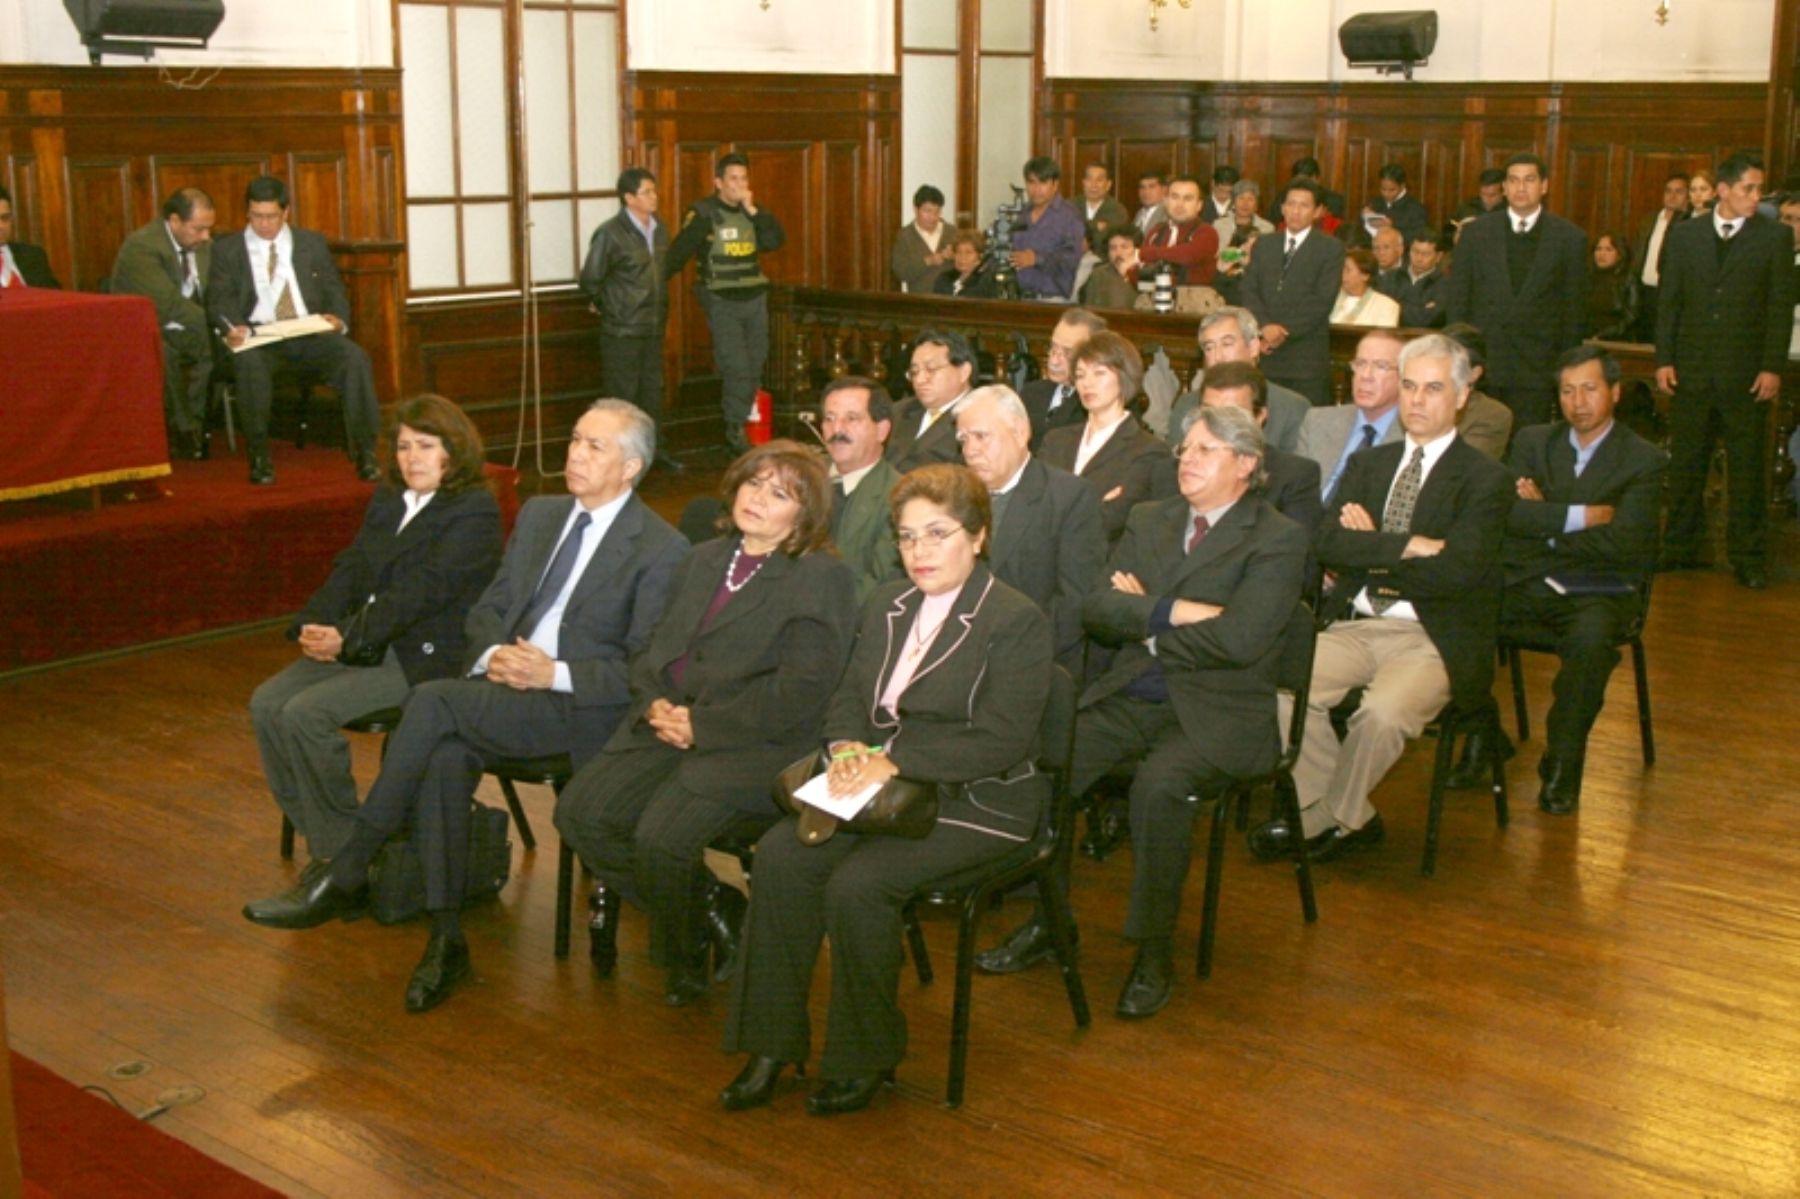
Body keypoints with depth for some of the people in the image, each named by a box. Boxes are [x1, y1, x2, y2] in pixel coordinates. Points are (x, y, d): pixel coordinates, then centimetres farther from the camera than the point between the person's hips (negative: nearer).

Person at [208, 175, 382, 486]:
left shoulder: (313, 244, 19)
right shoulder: (226, 249, 14)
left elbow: (335, 293, 16)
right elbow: (218, 300, 4)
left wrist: (338, 318, -8)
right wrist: (231, 327, -20)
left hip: (310, 335, 2)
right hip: (257, 336, -1)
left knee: (355, 357, -30)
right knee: (250, 362, -38)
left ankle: (364, 453, -26)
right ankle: (259, 457, -26)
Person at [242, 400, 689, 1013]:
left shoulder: (662, 549, -4)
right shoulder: (538, 515, 18)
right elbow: (486, 609, 19)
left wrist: (555, 674, -18)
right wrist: (492, 653, -4)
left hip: (577, 707, -6)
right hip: (501, 684, 6)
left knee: (433, 700, -28)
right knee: (447, 757, -29)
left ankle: (345, 876, -19)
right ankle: (446, 941, -23)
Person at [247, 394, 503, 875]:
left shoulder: (475, 511, -10)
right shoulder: (388, 499, 16)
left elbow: (421, 591, -19)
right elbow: (352, 569, 10)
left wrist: (346, 637, -25)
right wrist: (315, 626, -8)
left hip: (425, 655, -8)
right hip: (366, 643, 8)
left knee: (305, 713, -23)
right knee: (266, 703, -10)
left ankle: (342, 853, -8)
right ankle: (318, 837, -1)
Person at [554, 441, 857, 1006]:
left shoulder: (823, 578, -5)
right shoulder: (704, 559, 20)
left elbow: (799, 691, -13)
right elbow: (656, 647, 20)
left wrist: (702, 724, -13)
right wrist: (656, 703, -2)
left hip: (755, 748, -7)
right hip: (672, 725, 7)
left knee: (661, 834, -27)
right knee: (580, 810, -13)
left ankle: (685, 958, 3)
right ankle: (708, 908, 4)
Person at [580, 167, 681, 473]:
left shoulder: (659, 230, 6)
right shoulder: (610, 233, -15)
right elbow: (590, 278, -10)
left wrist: (660, 311, 15)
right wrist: (604, 306, 3)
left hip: (653, 327, 7)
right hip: (622, 330, -6)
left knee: (652, 389, 14)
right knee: (622, 394, 1)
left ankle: (654, 448, 25)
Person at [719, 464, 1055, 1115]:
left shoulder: (1017, 620, -9)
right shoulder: (886, 605, 15)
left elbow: (1004, 741, -18)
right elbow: (848, 697, 15)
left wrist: (893, 760, -22)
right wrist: (847, 746, -9)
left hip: (977, 802, -6)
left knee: (857, 883, -27)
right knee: (781, 853, -18)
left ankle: (866, 1059, -6)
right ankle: (771, 1044, -9)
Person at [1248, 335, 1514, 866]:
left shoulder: (1487, 479, 1)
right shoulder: (1367, 464, 16)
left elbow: (1457, 571, -14)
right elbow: (1328, 543, -1)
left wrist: (1371, 551, -5)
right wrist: (1407, 547, -14)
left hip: (1433, 638, -4)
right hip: (1354, 626, 5)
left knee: (1382, 712, -33)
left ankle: (1333, 818, -4)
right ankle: (1354, 816, -5)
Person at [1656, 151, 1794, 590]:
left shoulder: (1775, 237, 1)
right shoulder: (1685, 234, 7)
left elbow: (1781, 307, -2)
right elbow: (1669, 301, 7)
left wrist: (1772, 367, -8)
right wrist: (1664, 359, 0)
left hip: (1745, 373, -2)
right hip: (1692, 369, 2)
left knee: (1747, 468, 3)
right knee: (1685, 464, 9)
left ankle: (1748, 557, 10)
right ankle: (1680, 549, 20)